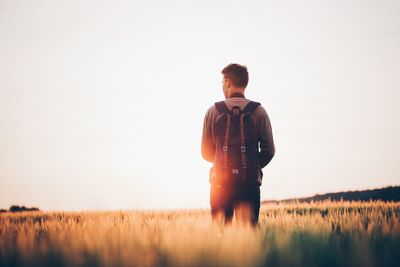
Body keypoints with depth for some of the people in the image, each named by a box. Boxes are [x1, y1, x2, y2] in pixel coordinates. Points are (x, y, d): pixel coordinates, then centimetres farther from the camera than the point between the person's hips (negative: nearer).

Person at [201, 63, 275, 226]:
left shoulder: (214, 111, -1)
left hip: (220, 182, 0)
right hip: (250, 181, 0)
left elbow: (206, 152, 3)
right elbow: (269, 150, -2)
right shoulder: (258, 111, -1)